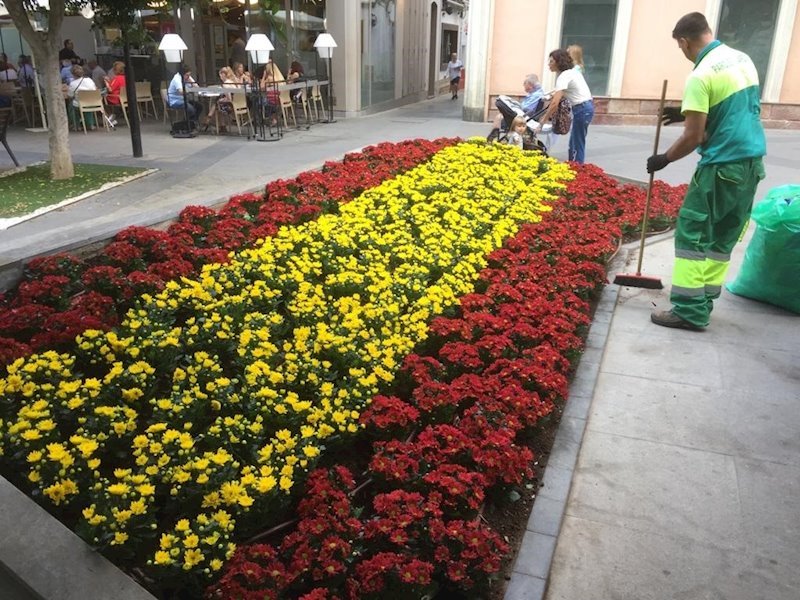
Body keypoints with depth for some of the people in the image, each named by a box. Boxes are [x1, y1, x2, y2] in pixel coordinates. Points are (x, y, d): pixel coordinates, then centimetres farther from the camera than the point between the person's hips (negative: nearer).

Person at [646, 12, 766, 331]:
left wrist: (663, 159, -1)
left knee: (692, 234, -2)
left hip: (722, 166, -8)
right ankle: (702, 302, 18)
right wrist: (690, 114, 24)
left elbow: (694, 137, -16)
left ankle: (690, 310, -2)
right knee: (723, 236, 12)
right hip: (752, 162, 9)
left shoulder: (701, 76, -15)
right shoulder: (743, 59, 11)